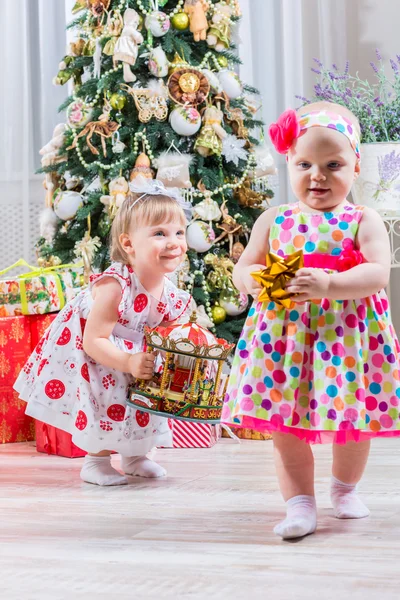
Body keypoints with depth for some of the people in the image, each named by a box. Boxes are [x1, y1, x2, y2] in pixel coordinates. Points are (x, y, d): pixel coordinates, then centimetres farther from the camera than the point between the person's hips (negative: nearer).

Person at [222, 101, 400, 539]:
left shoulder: (363, 221, -3)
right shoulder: (273, 221, 7)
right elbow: (242, 269, 11)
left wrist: (330, 284, -30)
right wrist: (252, 278, -13)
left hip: (347, 334, -1)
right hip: (284, 333, 2)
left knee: (353, 421, 10)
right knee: (286, 426, 0)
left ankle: (345, 488, 36)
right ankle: (300, 504, 12)